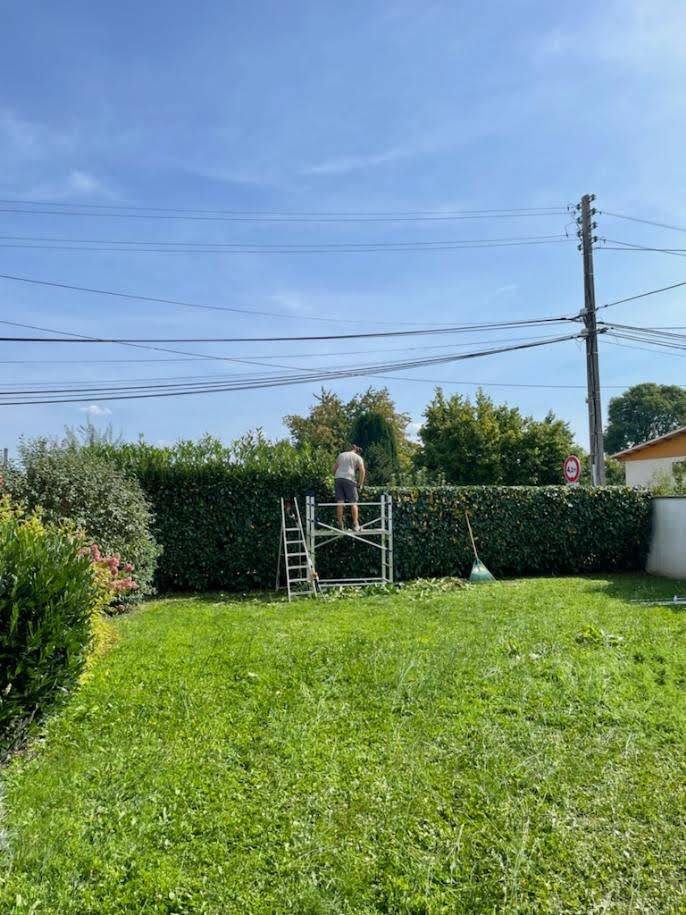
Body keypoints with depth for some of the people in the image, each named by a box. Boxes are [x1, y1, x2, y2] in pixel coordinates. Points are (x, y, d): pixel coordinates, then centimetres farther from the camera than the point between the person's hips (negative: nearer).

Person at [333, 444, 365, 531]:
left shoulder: (341, 455, 23)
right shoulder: (358, 457, 10)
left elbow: (334, 468, 21)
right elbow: (362, 470, -3)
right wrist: (361, 483, 3)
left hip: (338, 478, 4)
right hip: (349, 479, -4)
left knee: (340, 502, 3)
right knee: (353, 502, 1)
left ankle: (340, 524, 3)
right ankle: (355, 524, -3)